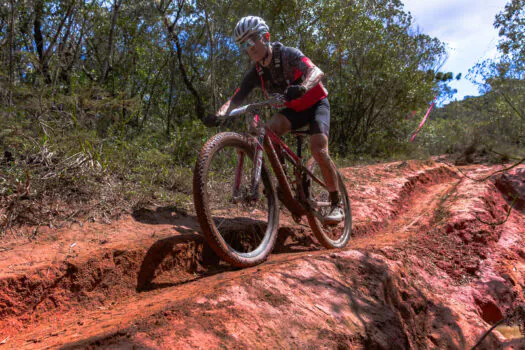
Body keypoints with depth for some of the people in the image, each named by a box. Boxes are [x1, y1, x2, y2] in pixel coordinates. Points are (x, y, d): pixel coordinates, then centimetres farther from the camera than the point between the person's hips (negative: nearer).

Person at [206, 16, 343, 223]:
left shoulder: (288, 55, -22)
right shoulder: (256, 74, -7)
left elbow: (316, 72, -38)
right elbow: (235, 99, -12)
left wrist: (302, 87, -61)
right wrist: (220, 114, -34)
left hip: (316, 104, -4)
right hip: (293, 109, 5)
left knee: (318, 150, -25)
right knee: (269, 130, -27)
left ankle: (336, 205, -11)